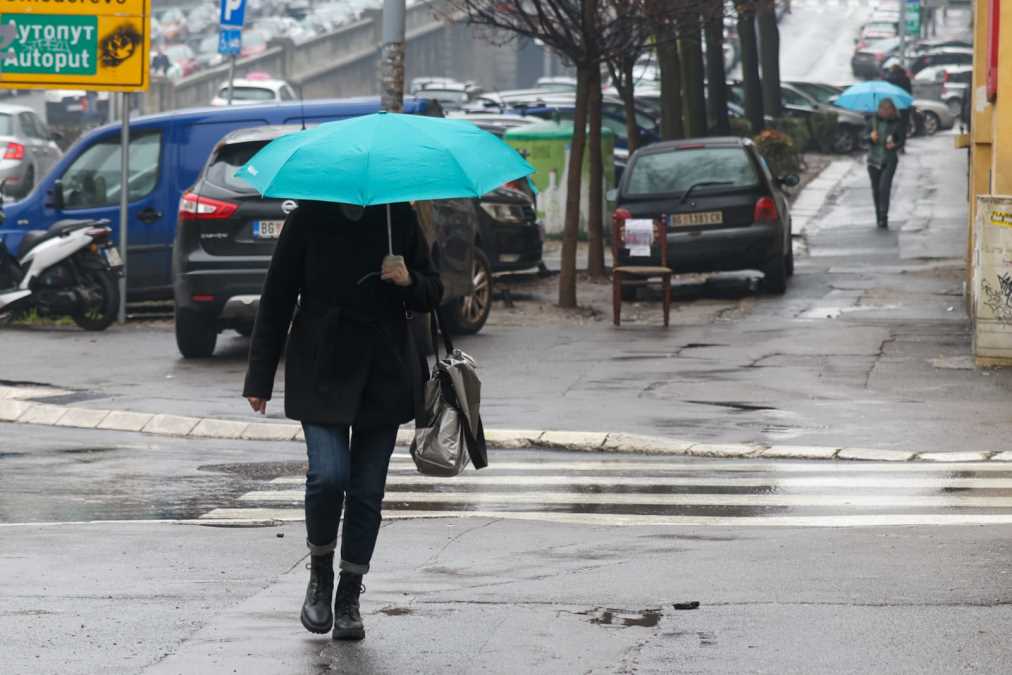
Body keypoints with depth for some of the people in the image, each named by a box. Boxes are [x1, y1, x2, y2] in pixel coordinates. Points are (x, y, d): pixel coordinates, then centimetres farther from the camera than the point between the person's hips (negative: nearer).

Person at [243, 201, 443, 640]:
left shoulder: (399, 219, 6)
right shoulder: (308, 220, 0)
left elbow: (432, 294, 13)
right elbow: (276, 299, 3)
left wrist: (408, 281, -11)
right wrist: (260, 379, 1)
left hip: (384, 375, 2)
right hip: (322, 371, -2)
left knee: (367, 490, 1)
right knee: (329, 475, -18)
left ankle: (349, 599, 13)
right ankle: (320, 572, 8)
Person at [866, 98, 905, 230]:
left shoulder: (897, 124, -2)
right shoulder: (874, 121, 4)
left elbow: (902, 140, -1)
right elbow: (865, 137, 6)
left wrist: (895, 145, -23)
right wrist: (871, 137, -17)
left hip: (889, 160, -3)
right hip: (874, 159, 3)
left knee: (884, 187, -18)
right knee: (876, 189, 8)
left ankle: (883, 217, -19)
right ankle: (879, 218, 21)